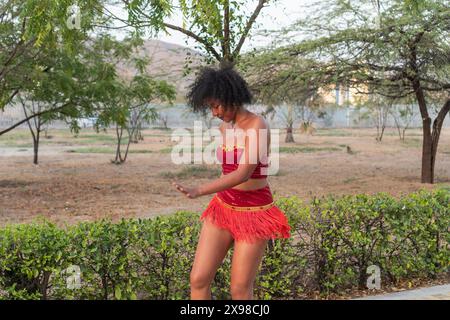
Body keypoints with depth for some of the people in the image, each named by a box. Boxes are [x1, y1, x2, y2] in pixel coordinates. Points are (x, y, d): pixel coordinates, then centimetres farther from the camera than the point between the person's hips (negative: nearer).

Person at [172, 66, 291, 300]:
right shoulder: (225, 127, 6)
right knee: (198, 280, -1)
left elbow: (244, 173, -30)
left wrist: (199, 191, -39)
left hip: (253, 213, -7)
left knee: (240, 290, -1)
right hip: (223, 208, 7)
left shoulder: (257, 126, -18)